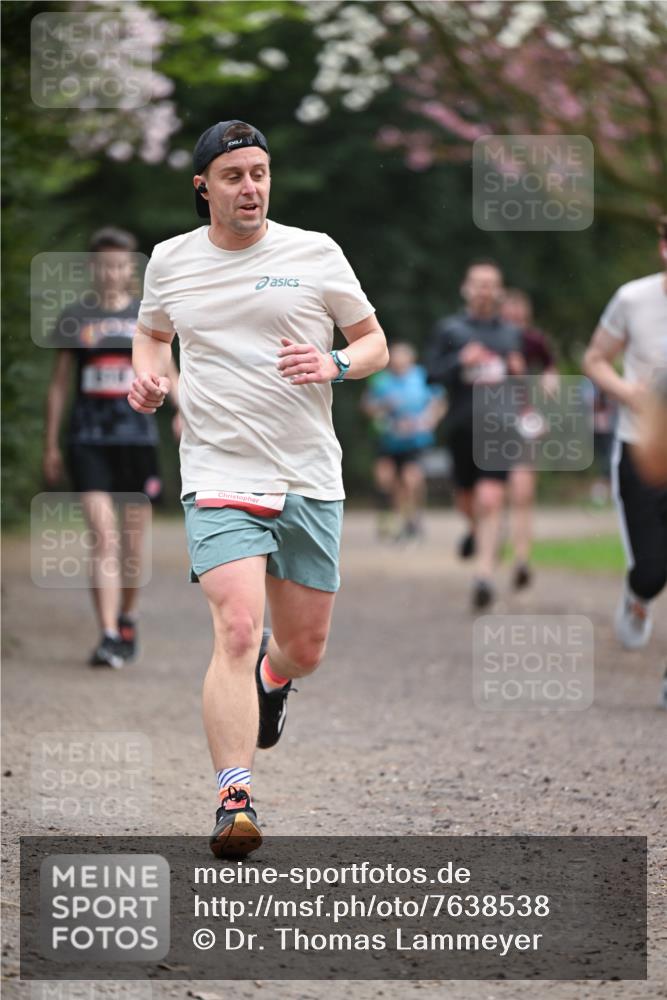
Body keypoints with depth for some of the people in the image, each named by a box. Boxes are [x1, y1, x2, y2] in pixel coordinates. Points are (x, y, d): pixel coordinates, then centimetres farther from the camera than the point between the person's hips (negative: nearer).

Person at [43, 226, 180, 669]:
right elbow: (59, 384, 10)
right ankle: (108, 636, -17)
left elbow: (167, 371, 10)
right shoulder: (74, 317, 5)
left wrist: (182, 409, -11)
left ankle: (127, 619, 31)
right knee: (103, 538, -13)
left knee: (132, 544, 8)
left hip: (138, 437, 1)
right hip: (89, 440, -1)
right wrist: (51, 445, 8)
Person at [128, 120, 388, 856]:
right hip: (218, 477, -1)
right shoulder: (170, 261, 6)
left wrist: (335, 365, -13)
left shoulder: (315, 254, 2)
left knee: (305, 650, 10)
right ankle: (234, 798, -21)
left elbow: (374, 342, 9)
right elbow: (153, 332, 26)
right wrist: (147, 374, 4)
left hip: (310, 482, 1)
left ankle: (271, 677, 48)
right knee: (236, 630, -21)